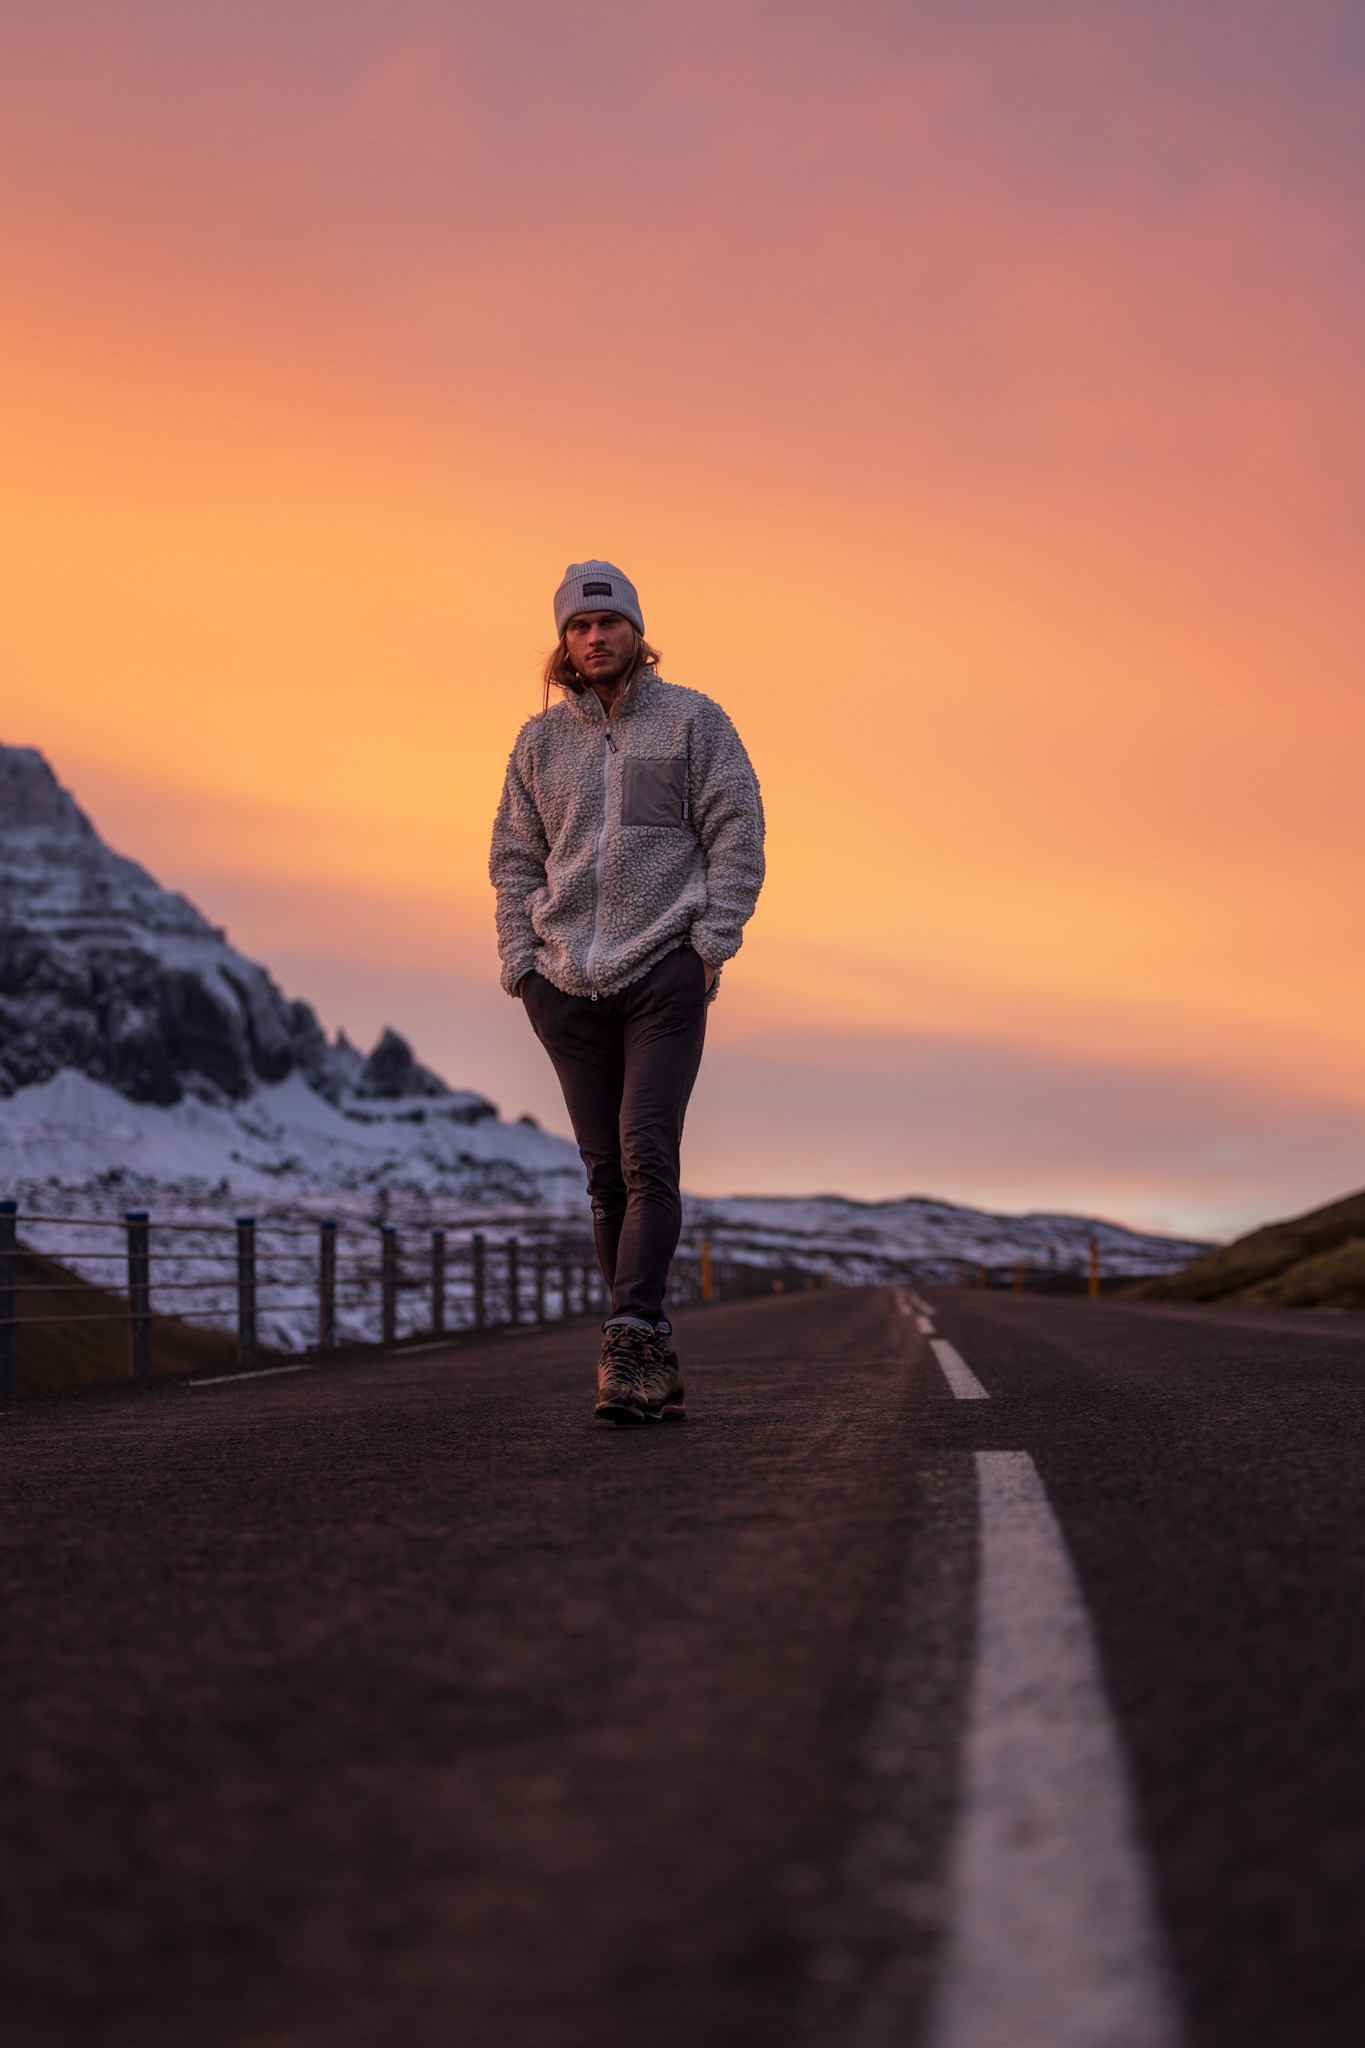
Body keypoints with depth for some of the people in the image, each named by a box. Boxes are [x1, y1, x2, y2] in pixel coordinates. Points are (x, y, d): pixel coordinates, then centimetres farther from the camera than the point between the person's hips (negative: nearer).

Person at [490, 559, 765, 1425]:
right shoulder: (540, 741, 14)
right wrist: (521, 962, 3)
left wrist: (712, 940, -8)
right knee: (607, 1173, 2)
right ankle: (654, 1362, 7)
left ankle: (630, 1338, -19)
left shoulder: (694, 720, 6)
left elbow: (736, 835, 2)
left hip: (666, 972, -3)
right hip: (567, 986, 3)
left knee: (648, 1157, -15)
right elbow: (516, 859, 15)